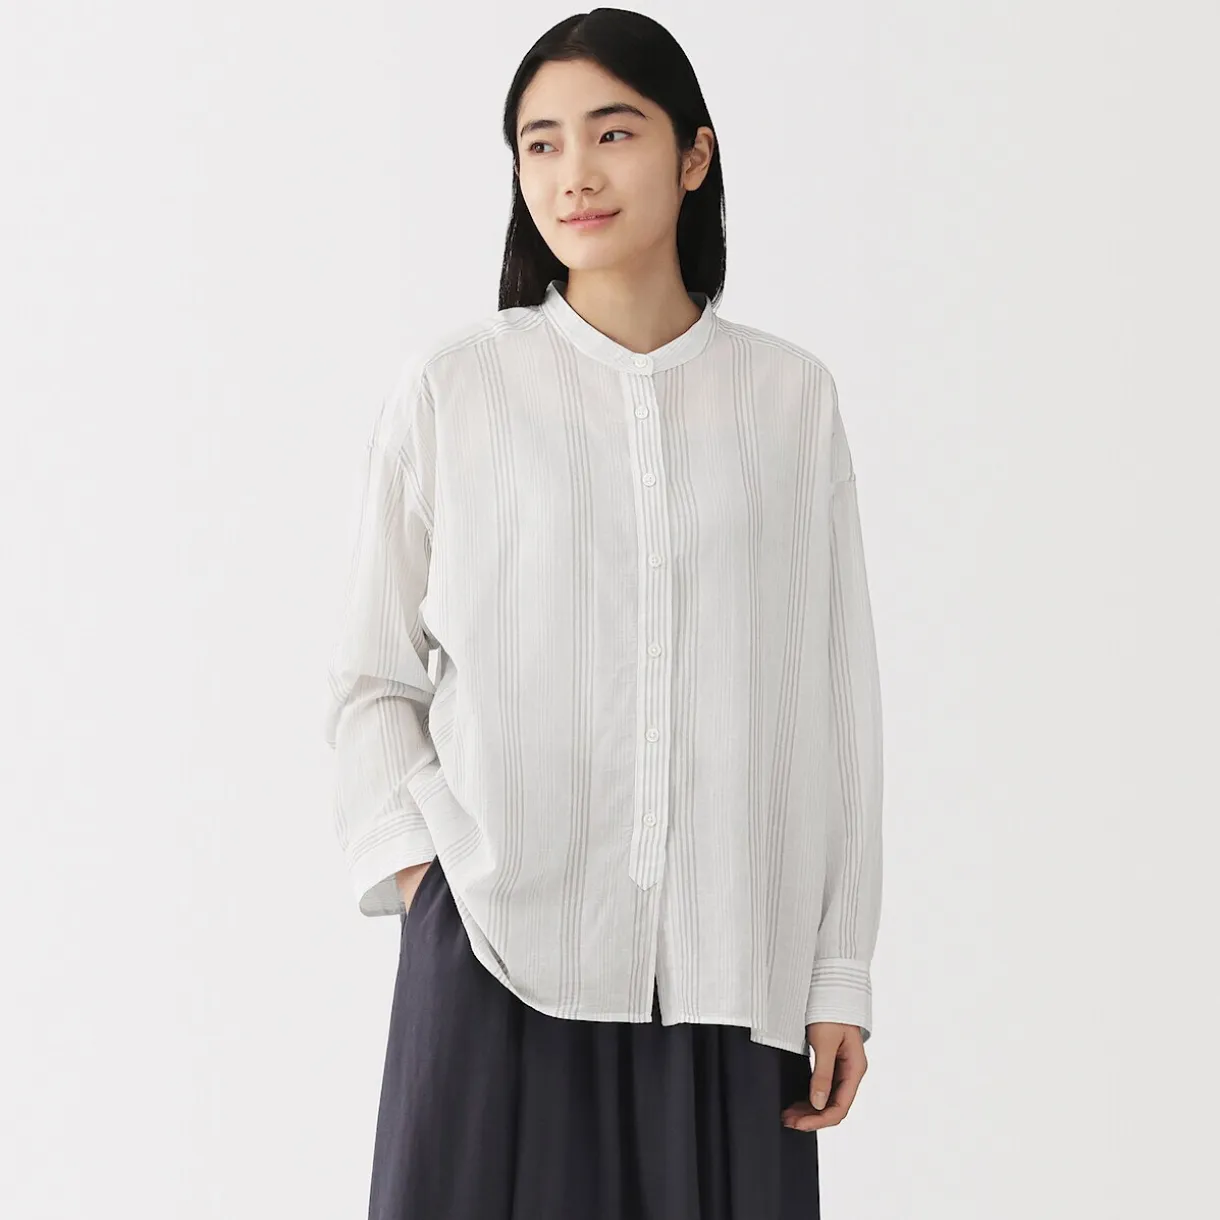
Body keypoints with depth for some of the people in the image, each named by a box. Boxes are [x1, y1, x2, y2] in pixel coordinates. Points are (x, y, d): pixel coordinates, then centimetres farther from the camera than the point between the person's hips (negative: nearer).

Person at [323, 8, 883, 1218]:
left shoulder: (789, 397, 5)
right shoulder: (453, 384, 0)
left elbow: (836, 694, 6)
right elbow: (370, 678, 6)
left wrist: (841, 970, 4)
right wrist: (420, 873, -7)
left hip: (725, 964, 1)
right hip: (499, 948, -1)